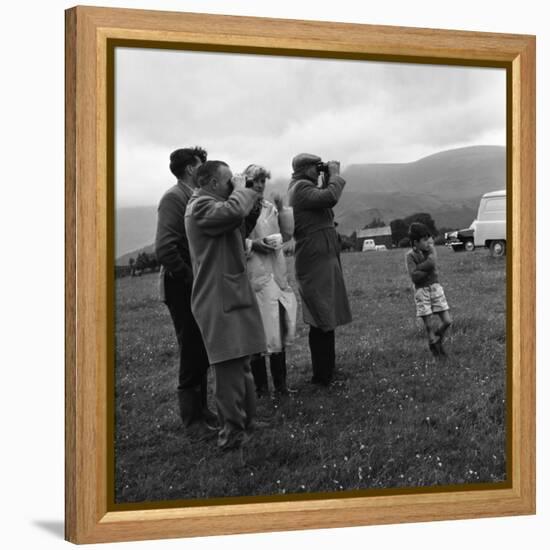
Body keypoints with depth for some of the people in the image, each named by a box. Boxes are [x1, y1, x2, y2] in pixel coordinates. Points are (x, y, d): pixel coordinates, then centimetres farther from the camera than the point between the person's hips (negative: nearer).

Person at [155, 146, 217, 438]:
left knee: (202, 352, 16)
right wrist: (190, 278, -17)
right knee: (192, 354, -2)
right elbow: (164, 249, -23)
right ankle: (192, 420, 8)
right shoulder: (174, 198, -14)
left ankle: (200, 409, 29)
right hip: (182, 287, -8)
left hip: (199, 287, 8)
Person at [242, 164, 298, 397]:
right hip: (253, 276, -6)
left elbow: (287, 234, 14)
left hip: (276, 275, 6)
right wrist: (252, 245, -18)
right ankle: (261, 386, 6)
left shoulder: (270, 207, 13)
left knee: (279, 328, 7)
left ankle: (280, 383, 15)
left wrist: (282, 209, 3)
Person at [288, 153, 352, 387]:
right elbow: (330, 197, -28)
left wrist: (329, 177, 13)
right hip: (317, 260, -11)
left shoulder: (301, 188, 19)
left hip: (319, 259, 11)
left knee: (323, 320, 16)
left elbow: (324, 199, 23)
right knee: (323, 322, -9)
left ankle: (324, 374, 23)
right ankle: (322, 377, -7)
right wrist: (334, 175, -13)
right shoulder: (301, 188, -14)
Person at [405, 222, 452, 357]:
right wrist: (428, 269, -13)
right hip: (421, 291, -4)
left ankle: (438, 339, 28)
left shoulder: (430, 250, 2)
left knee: (447, 321, 1)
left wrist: (419, 269, -16)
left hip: (435, 288, 4)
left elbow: (431, 263, -20)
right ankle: (435, 349, 18)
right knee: (428, 326, 1)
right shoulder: (410, 255, -8)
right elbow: (414, 276, -19)